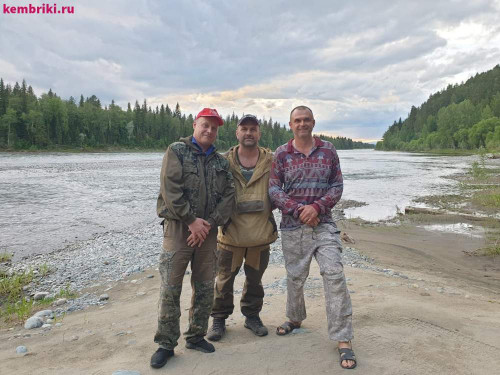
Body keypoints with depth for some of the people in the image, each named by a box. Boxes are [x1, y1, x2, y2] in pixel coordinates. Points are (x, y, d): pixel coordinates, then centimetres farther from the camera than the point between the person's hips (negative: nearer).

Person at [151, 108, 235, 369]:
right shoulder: (177, 151, -1)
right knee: (170, 288, -1)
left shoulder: (221, 161, 12)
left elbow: (228, 196, 3)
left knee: (205, 287, 10)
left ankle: (196, 336, 27)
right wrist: (191, 220, -15)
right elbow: (170, 189, -12)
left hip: (208, 230, 5)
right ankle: (166, 344, 12)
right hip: (177, 228, -4)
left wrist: (210, 223, -10)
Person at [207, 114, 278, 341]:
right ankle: (219, 319, 28)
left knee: (255, 278, 17)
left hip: (260, 232, 1)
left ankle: (252, 316, 36)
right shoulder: (225, 161, -2)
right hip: (231, 231, -1)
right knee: (224, 279, 10)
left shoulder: (270, 161, 0)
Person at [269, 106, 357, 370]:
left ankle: (343, 340, 1)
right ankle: (295, 319, 40)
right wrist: (299, 210, -15)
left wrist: (317, 207, -15)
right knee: (294, 277, 13)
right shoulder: (281, 154, 2)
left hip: (323, 224, 0)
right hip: (292, 227, 1)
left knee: (334, 275, -9)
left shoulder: (328, 150, 4)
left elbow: (337, 186, 1)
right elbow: (274, 190, -3)